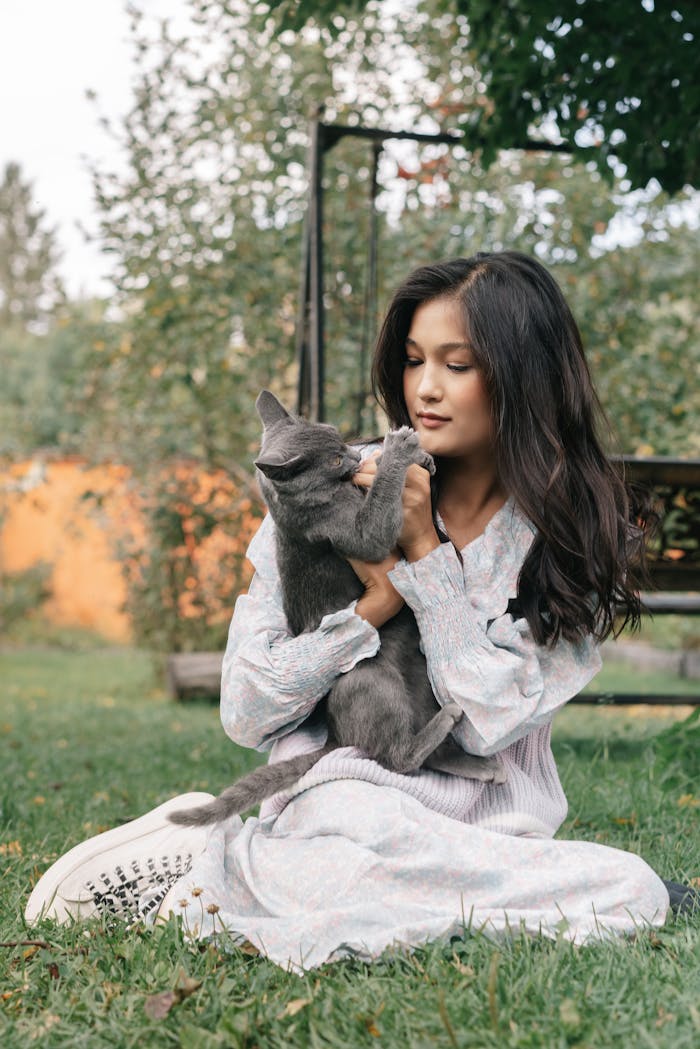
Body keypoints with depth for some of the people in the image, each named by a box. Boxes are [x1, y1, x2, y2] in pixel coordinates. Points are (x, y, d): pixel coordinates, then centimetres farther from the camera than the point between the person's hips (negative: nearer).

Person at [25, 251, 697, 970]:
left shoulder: (576, 528, 1)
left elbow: (492, 720, -11)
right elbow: (245, 713, -3)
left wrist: (423, 551, -13)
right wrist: (378, 604, -14)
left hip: (493, 824, 5)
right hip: (341, 794, -4)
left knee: (637, 891, -26)